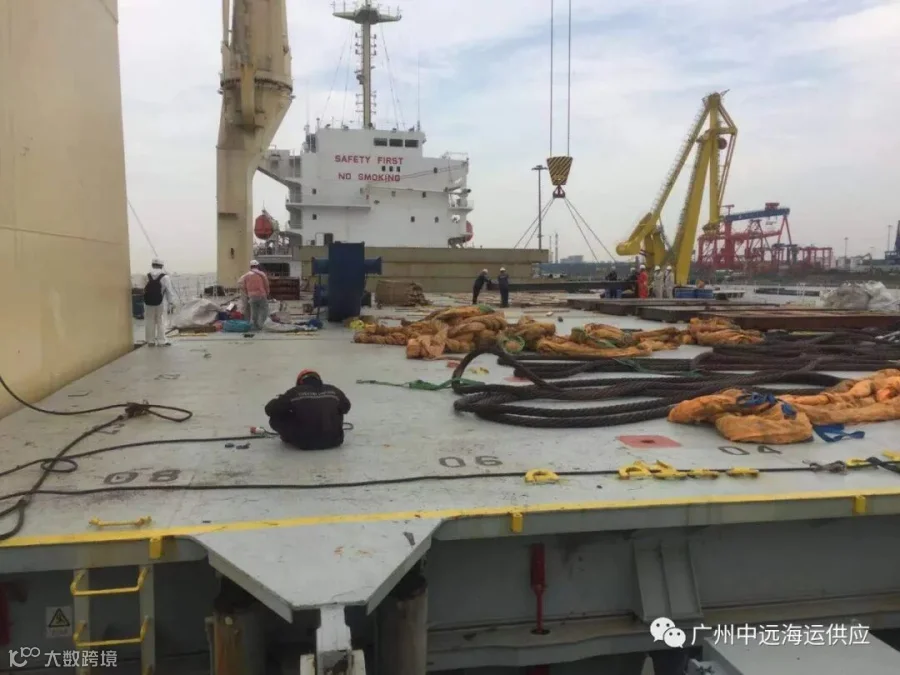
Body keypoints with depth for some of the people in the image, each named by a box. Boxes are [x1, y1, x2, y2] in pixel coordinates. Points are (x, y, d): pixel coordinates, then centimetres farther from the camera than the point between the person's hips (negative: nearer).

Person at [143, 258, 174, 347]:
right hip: (161, 303, -3)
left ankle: (150, 341, 15)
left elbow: (143, 289, 0)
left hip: (148, 302, 3)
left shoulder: (147, 276, 0)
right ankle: (161, 341, 2)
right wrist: (171, 302, 4)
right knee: (161, 322, 2)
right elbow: (169, 291, -6)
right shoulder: (165, 277, -8)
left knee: (150, 322, 10)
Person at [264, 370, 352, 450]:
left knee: (276, 417, 13)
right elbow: (345, 408, 25)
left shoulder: (294, 392, -2)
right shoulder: (333, 390, 6)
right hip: (333, 440, 3)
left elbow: (270, 409, 3)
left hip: (304, 442, -3)